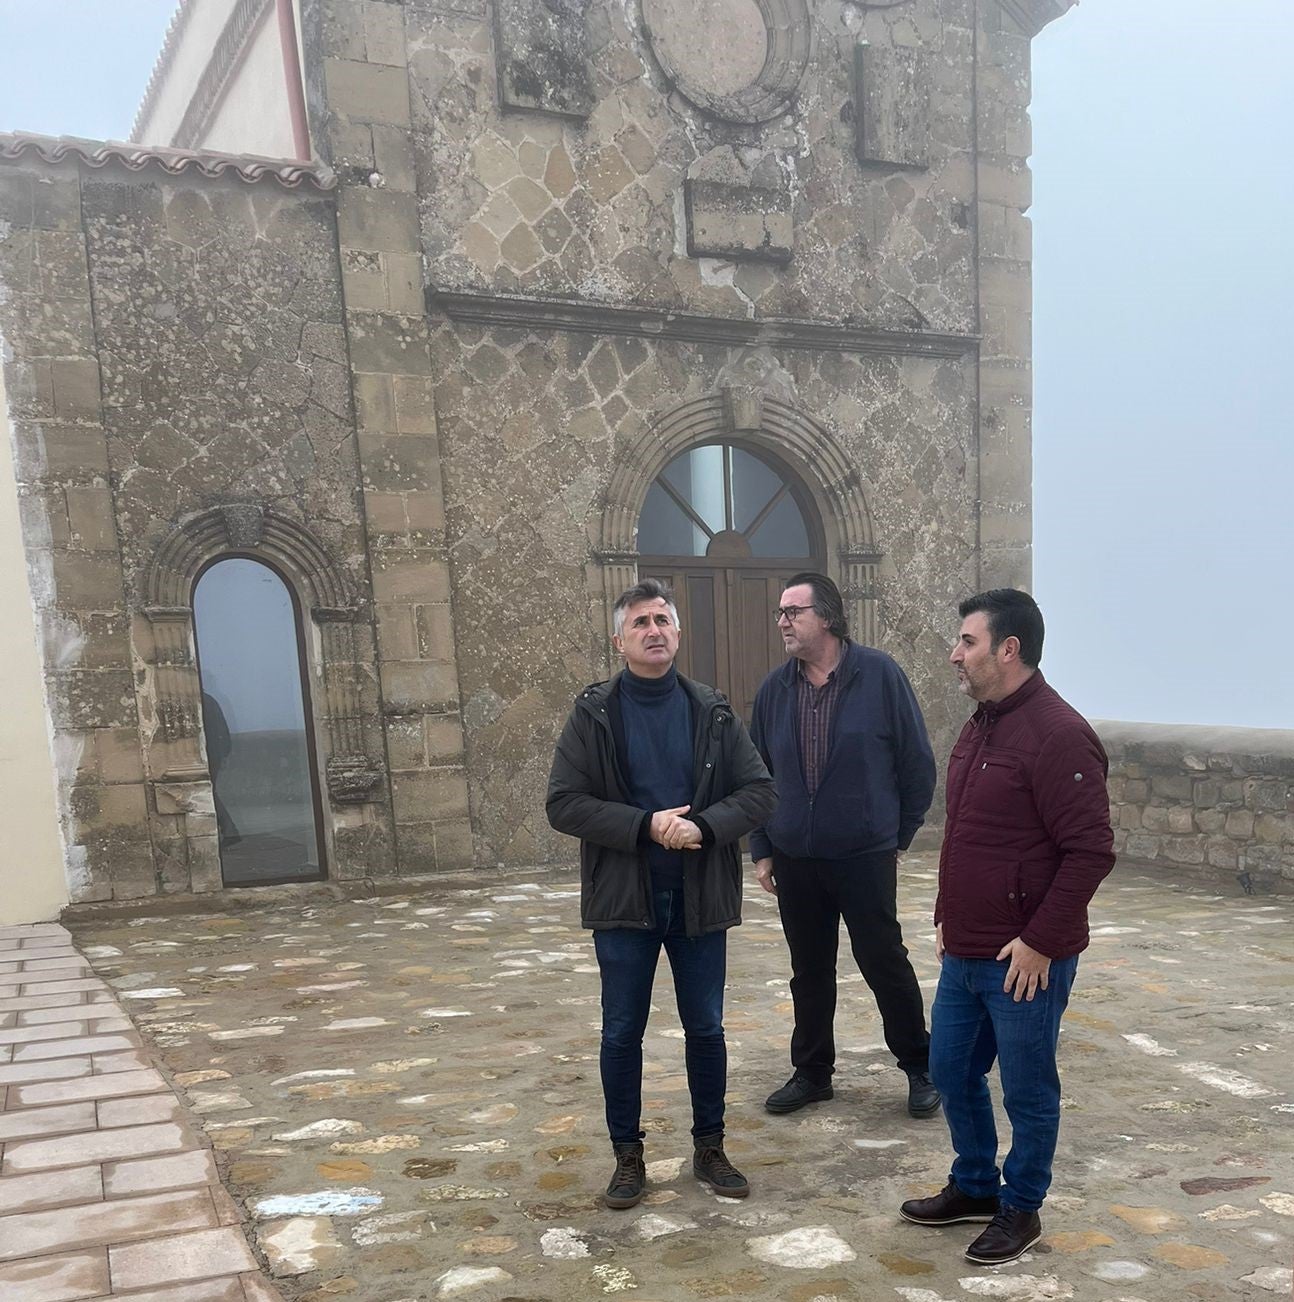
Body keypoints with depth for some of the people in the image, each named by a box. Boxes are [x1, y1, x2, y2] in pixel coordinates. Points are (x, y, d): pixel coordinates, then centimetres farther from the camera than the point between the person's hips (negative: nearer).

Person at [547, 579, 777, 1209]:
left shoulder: (712, 711, 1)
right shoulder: (593, 713, -4)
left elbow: (760, 791, -1)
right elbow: (563, 804, -10)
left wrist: (704, 825, -19)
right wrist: (646, 826, -20)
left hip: (700, 897, 2)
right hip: (624, 897, -1)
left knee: (706, 1029, 12)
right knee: (622, 1033, 9)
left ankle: (709, 1148, 31)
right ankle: (628, 1156, 26)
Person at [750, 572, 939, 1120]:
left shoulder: (879, 675, -9)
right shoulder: (774, 689, 3)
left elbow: (918, 762, -4)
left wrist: (899, 835, 1)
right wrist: (762, 850, 7)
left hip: (866, 858, -4)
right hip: (794, 860, 4)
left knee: (885, 963, 5)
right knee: (809, 972, 14)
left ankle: (920, 1068, 24)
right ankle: (811, 1072, 29)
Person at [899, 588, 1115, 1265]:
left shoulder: (1058, 735, -19)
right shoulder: (980, 727, 10)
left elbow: (1091, 850, -21)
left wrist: (1040, 942, -20)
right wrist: (946, 918, 17)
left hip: (1024, 961, -9)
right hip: (964, 954, 9)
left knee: (1027, 1090, 9)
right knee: (952, 1070, 19)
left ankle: (1020, 1209, 29)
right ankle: (974, 1186, 39)